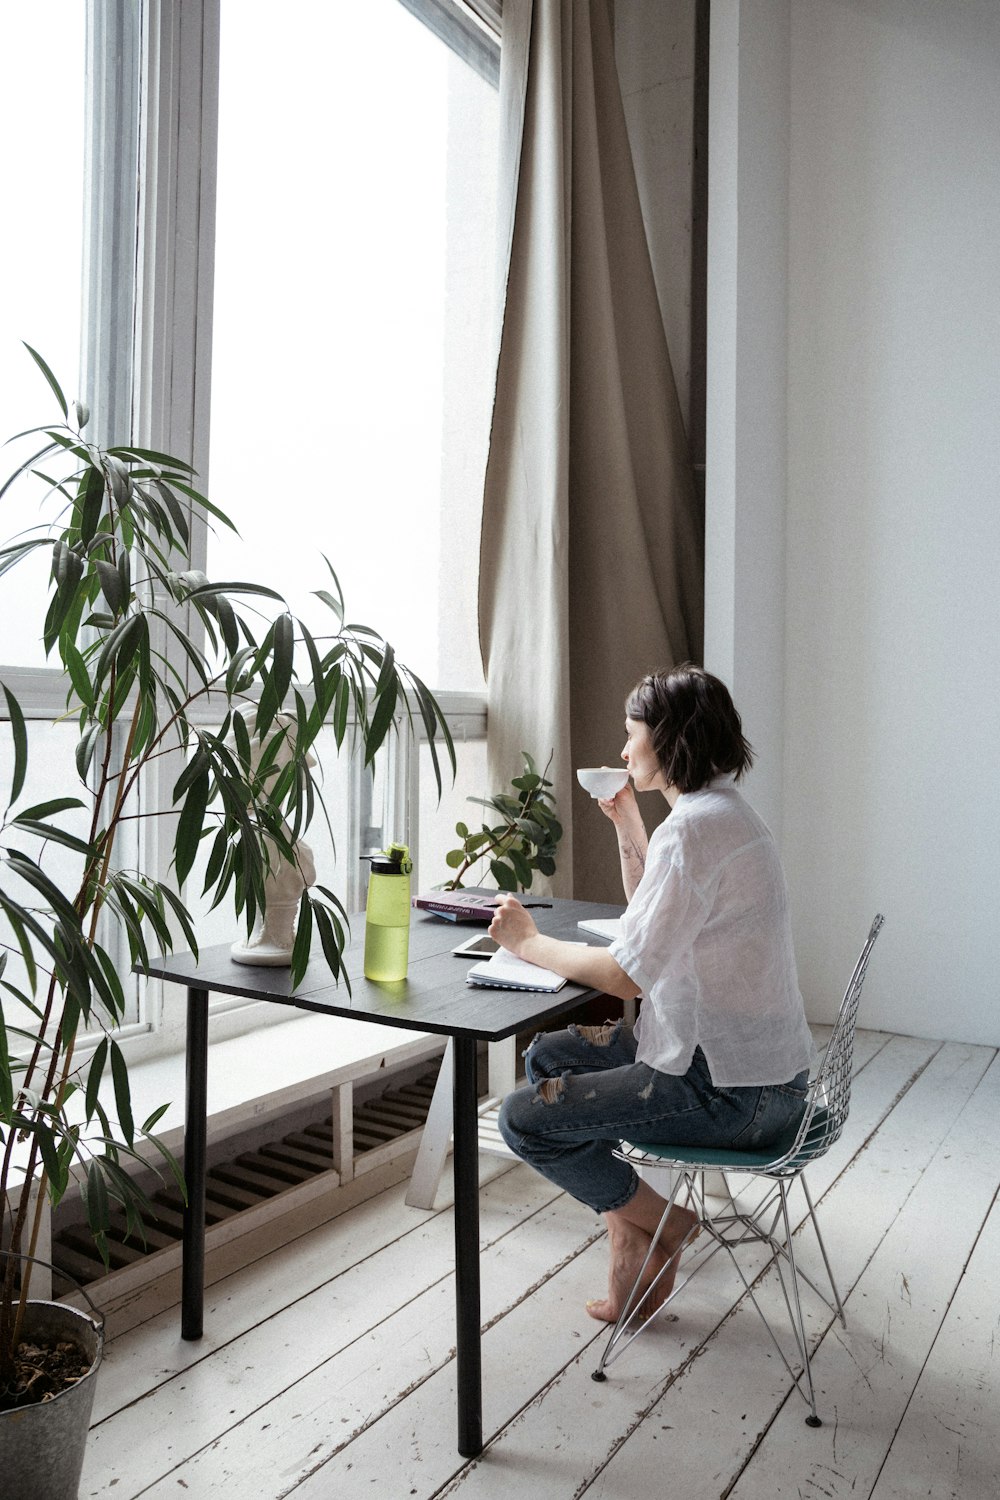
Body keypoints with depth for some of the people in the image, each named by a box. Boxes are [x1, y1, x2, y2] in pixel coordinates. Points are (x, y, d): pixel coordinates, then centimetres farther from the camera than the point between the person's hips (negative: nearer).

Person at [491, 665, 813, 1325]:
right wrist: (627, 822, 15)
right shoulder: (723, 810, 9)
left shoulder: (692, 829, -24)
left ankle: (664, 1225, 12)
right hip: (747, 1059, 10)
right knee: (547, 1058, 17)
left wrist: (530, 942, -9)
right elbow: (657, 917, 22)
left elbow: (626, 973, -24)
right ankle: (630, 1242, 17)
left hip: (730, 1091, -10)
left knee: (526, 1118, -7)